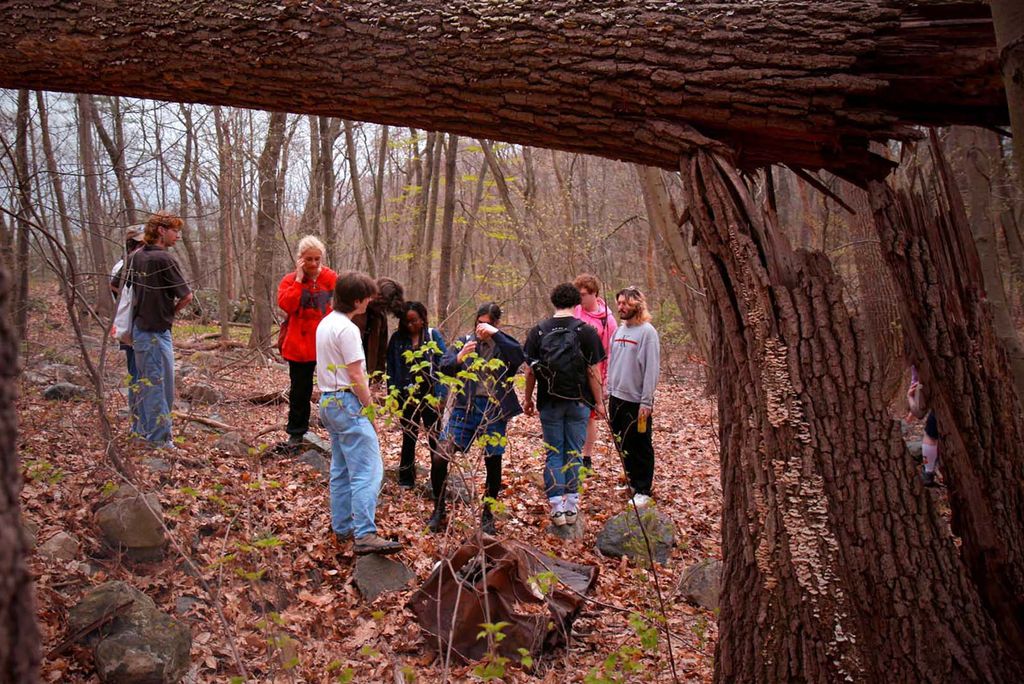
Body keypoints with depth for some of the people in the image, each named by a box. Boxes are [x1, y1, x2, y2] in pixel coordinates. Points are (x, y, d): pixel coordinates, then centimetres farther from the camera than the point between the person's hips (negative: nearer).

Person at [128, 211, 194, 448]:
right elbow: (187, 296, -15)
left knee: (146, 381, 19)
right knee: (160, 384, -1)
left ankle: (141, 428, 29)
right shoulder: (164, 259, -18)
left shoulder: (135, 257, 6)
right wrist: (171, 311, 3)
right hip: (156, 331, -8)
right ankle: (159, 437, 5)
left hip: (139, 328, 8)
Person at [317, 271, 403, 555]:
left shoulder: (326, 323, 13)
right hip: (348, 403, -10)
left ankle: (342, 527, 25)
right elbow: (356, 376, -18)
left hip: (328, 401, 10)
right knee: (368, 471, -11)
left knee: (341, 470, 17)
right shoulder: (347, 329, -17)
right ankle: (365, 535, -15)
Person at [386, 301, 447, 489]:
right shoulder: (397, 338, 3)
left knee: (435, 438, 5)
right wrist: (392, 393, -4)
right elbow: (391, 368, 5)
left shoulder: (433, 335, -3)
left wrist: (440, 394, -13)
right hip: (406, 397, 2)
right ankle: (406, 479, 22)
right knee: (408, 438, 13)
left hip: (429, 396, -2)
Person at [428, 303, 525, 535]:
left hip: (495, 409, -1)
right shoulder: (464, 341, 5)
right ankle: (438, 509, 13)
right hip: (466, 406, 1)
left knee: (493, 463, 8)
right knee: (439, 457, -7)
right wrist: (459, 358, -22)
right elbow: (444, 368, -2)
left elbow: (520, 357, -20)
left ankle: (488, 514, 28)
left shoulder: (504, 344, 2)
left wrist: (495, 334, -23)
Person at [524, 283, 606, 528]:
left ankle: (556, 508, 8)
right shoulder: (587, 331, -6)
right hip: (578, 402, -1)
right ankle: (571, 507, 13)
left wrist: (528, 399, 12)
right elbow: (594, 371, -6)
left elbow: (530, 371, 1)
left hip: (549, 402, 1)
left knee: (553, 453, 9)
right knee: (574, 453, 9)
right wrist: (599, 402, 3)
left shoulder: (538, 331, -1)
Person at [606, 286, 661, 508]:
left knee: (639, 446, 1)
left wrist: (646, 402, -18)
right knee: (622, 443, 16)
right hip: (617, 398, 7)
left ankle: (643, 490, 10)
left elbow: (652, 369, -16)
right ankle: (631, 481, 31)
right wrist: (609, 390, 12)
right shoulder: (619, 331, 10)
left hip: (636, 401, -7)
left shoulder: (647, 332, -13)